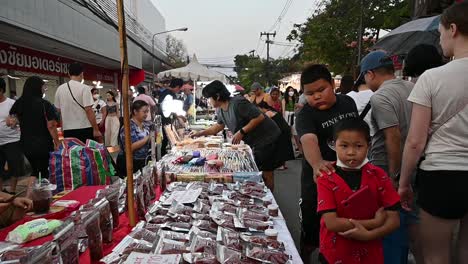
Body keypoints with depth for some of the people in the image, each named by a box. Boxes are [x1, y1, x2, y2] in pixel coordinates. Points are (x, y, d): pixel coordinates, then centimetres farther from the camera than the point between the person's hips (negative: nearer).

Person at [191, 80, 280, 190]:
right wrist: (201, 133, 15)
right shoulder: (220, 110, 1)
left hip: (266, 138, -9)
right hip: (254, 141, 9)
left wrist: (241, 132, -27)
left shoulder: (238, 103, -26)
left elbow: (260, 117, -26)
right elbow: (219, 126, 19)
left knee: (266, 173, -1)